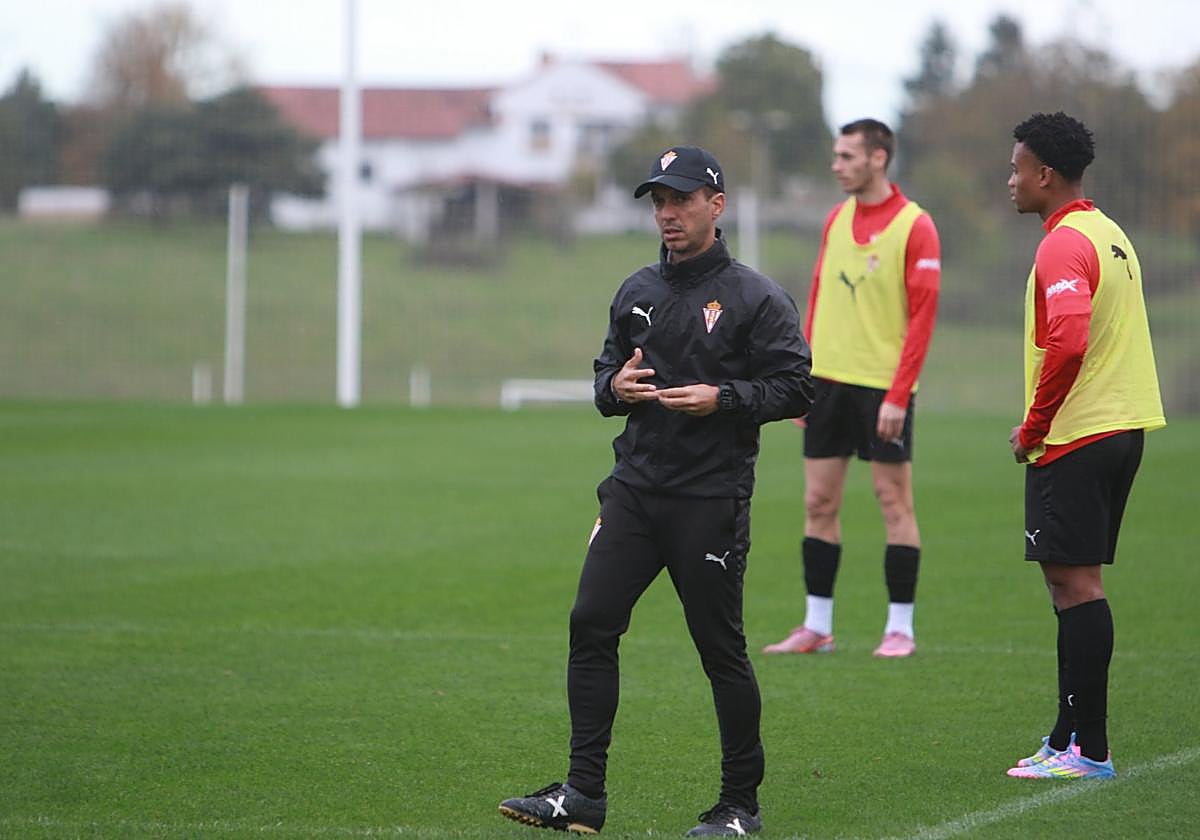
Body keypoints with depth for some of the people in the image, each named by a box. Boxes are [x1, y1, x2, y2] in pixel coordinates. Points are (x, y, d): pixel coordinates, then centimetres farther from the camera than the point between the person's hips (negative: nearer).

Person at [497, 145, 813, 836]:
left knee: (721, 647, -1)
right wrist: (616, 387, 0)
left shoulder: (756, 298, -4)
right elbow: (607, 374, 23)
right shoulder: (636, 293, 14)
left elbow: (796, 389, -7)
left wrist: (721, 398, -19)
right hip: (635, 488, 6)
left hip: (711, 501, -6)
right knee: (591, 624, -3)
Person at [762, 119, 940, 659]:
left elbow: (922, 315, -11)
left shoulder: (914, 226, -8)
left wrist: (898, 396, -16)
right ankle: (817, 627, 11)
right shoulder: (836, 220, 12)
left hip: (882, 386, -6)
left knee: (894, 501, -1)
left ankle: (900, 629, 5)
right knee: (819, 502, 5)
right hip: (829, 380, 6)